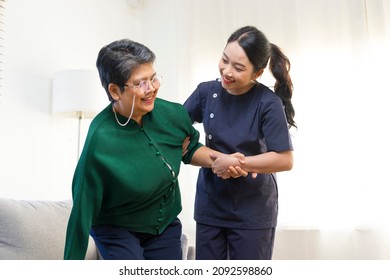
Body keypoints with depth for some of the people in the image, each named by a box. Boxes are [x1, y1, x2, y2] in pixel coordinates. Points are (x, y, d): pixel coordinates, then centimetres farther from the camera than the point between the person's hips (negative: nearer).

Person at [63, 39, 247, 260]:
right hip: (117, 231, -4)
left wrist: (220, 159, -12)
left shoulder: (170, 114, -15)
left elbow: (190, 149, 6)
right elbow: (84, 208, -23)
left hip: (166, 224, 5)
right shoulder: (101, 140, -29)